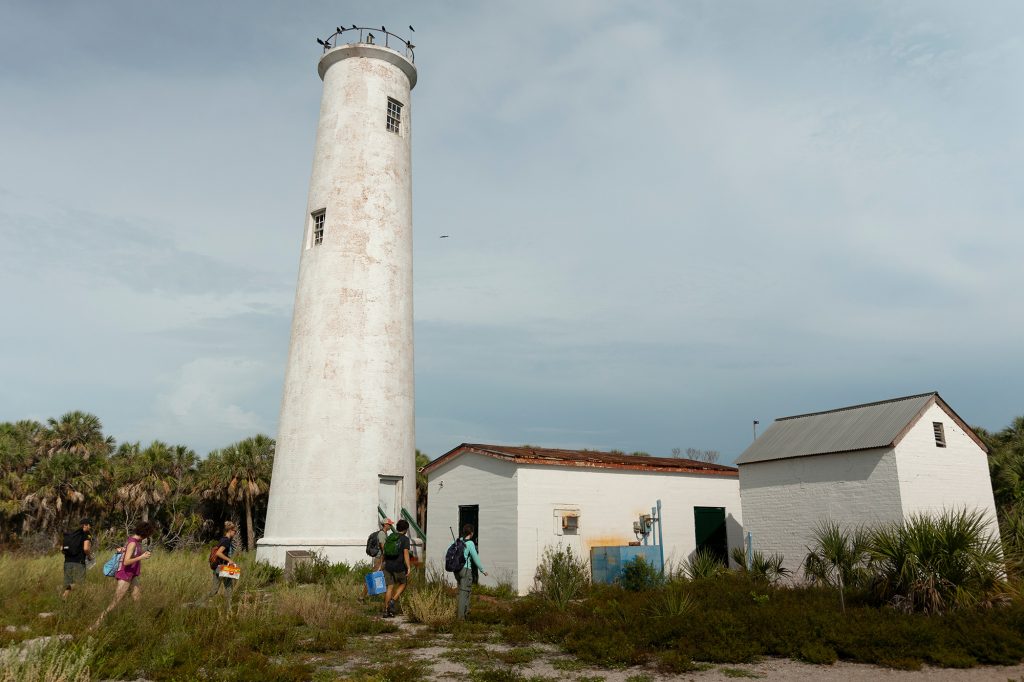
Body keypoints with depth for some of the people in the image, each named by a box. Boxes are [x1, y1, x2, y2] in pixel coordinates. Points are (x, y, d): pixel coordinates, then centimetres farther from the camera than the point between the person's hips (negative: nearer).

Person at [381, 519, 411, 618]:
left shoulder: (390, 537, 10)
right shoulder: (405, 539, -7)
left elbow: (384, 551, 14)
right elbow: (406, 554, -17)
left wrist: (383, 563, 24)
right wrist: (408, 568, -19)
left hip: (388, 566, 5)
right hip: (399, 567, -5)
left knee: (390, 587, 10)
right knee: (403, 584, 17)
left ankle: (386, 611, 8)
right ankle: (393, 601, -1)